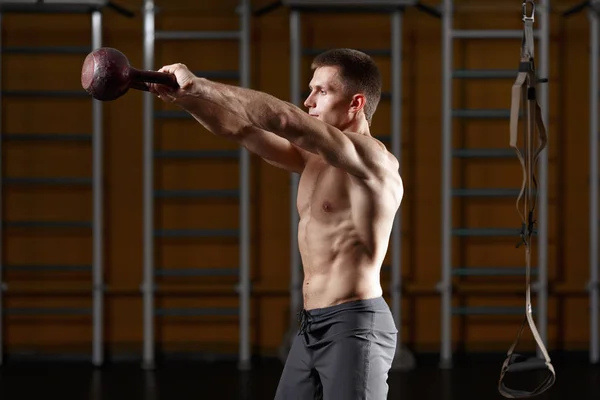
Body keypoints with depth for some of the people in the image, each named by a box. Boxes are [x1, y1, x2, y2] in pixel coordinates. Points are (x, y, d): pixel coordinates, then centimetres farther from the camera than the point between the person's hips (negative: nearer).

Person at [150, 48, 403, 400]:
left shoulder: (373, 158, -13)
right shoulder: (314, 156, 14)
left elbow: (285, 120, -24)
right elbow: (241, 129, 10)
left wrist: (200, 86, -23)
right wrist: (183, 98, -8)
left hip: (355, 327, -9)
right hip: (311, 327, 9)